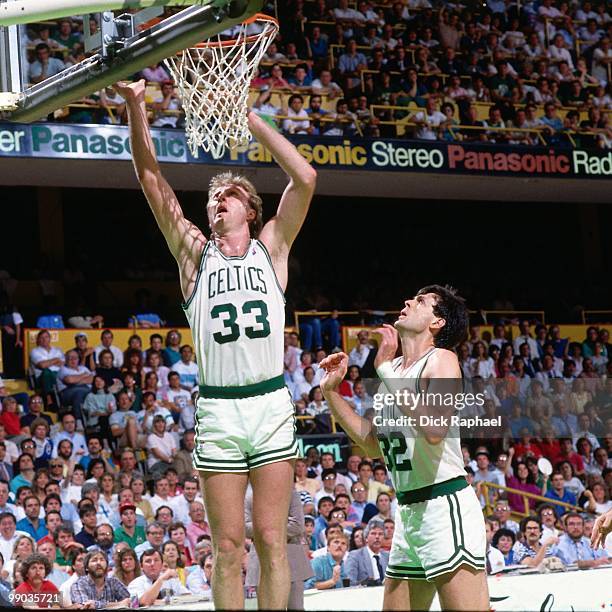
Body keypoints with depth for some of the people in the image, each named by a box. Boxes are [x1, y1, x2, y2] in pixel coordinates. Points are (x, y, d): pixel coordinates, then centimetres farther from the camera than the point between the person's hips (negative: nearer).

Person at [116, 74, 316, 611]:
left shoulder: (271, 247, 9)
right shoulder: (194, 252, 10)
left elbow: (305, 178, -3)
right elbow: (151, 178, 1)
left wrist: (247, 115, -4)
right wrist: (134, 103, -10)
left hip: (271, 404, -1)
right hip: (217, 409, 1)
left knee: (271, 540, -1)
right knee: (228, 546, 1)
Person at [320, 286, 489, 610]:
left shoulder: (441, 359, -8)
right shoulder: (394, 369, 15)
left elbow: (434, 431, -25)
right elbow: (375, 445, 22)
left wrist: (385, 368, -19)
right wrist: (331, 392, 17)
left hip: (446, 506, -9)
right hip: (408, 511, 9)